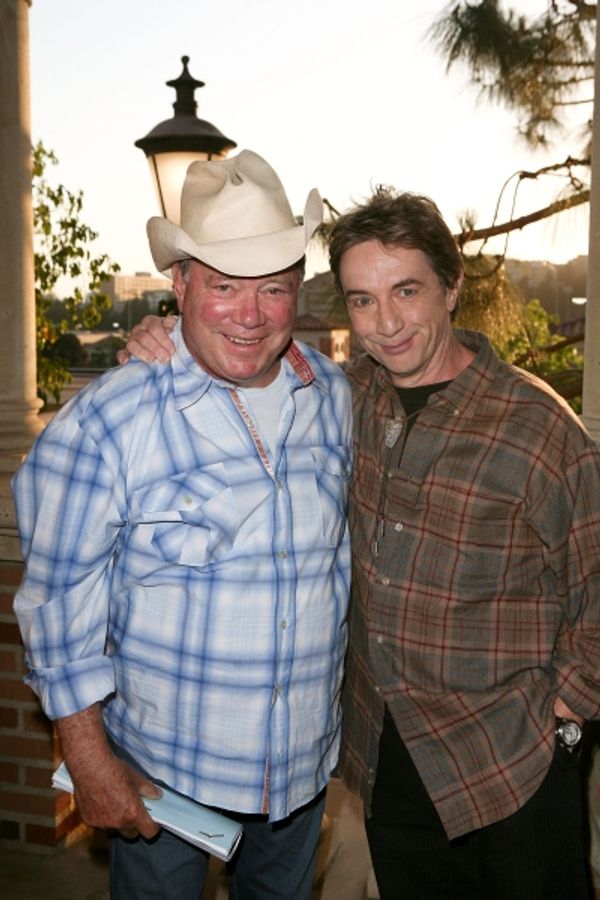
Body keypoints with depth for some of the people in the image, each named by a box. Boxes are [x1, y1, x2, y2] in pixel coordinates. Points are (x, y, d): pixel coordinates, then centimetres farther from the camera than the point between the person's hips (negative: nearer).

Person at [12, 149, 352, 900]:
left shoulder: (333, 395, -5)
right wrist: (89, 758, -11)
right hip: (161, 767, -4)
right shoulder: (107, 422, -20)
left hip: (306, 756, 5)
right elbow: (60, 598, -14)